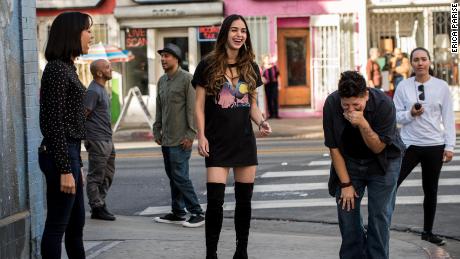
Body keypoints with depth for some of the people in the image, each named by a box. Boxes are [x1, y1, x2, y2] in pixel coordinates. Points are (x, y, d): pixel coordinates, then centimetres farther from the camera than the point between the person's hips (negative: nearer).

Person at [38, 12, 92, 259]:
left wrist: (77, 165, 20)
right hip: (59, 154, -10)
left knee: (76, 223, 16)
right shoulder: (57, 69, -14)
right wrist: (65, 170, -20)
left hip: (69, 152, 10)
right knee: (56, 225, -3)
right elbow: (54, 123, -18)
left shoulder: (67, 68, 15)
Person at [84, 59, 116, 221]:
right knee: (96, 176, -1)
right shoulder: (93, 91, -15)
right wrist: (87, 138, -15)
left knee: (107, 176, 14)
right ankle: (97, 208, 5)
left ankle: (99, 205, 22)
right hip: (98, 141, -10)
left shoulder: (102, 89, 16)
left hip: (107, 140, 10)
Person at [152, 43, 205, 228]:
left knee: (180, 176, -10)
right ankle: (177, 213, 18)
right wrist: (157, 131, 13)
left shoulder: (187, 79, -9)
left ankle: (197, 213, -3)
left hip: (181, 139, -8)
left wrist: (190, 135, -17)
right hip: (166, 139, 8)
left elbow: (193, 108, -13)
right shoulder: (162, 80, 14)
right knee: (172, 176, 11)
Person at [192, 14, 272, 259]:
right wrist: (201, 136, -9)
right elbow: (199, 105, -1)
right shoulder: (208, 65, -2)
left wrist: (262, 122, -4)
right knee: (215, 201, -9)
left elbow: (252, 105, 15)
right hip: (217, 143, -4)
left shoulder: (251, 68, 9)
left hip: (245, 141, 4)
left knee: (244, 200, 8)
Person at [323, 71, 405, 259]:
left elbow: (378, 148, -22)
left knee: (380, 215, -6)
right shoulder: (331, 104, -22)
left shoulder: (383, 104, -27)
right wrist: (345, 184, -12)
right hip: (348, 162, 2)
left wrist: (362, 123, -39)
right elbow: (334, 148, -13)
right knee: (347, 211, -1)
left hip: (382, 162, -2)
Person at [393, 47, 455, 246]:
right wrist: (410, 114, -19)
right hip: (410, 145, -1)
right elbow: (395, 115, 2)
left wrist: (450, 146, -4)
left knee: (431, 191, 12)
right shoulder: (403, 86, -1)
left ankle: (428, 232, 25)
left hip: (435, 147, 1)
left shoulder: (441, 87, -1)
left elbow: (448, 118, 1)